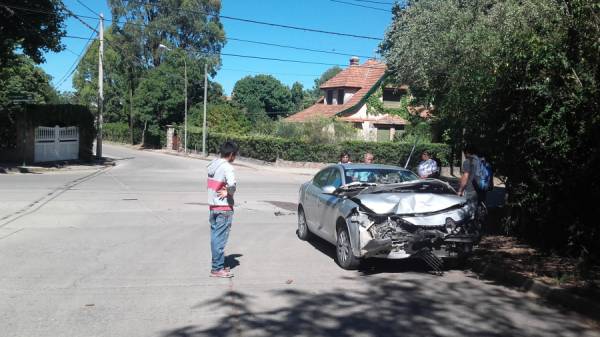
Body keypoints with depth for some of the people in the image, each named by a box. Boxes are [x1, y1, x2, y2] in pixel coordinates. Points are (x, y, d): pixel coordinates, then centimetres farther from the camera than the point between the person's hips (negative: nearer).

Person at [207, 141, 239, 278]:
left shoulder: (213, 165, 10)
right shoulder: (227, 167, -16)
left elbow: (209, 185, 11)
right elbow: (232, 185, -31)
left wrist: (226, 191, -1)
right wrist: (229, 193, -12)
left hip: (212, 206, 8)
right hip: (224, 208, -8)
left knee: (215, 236, 14)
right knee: (220, 238, -2)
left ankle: (217, 264, 23)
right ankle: (217, 269, 4)